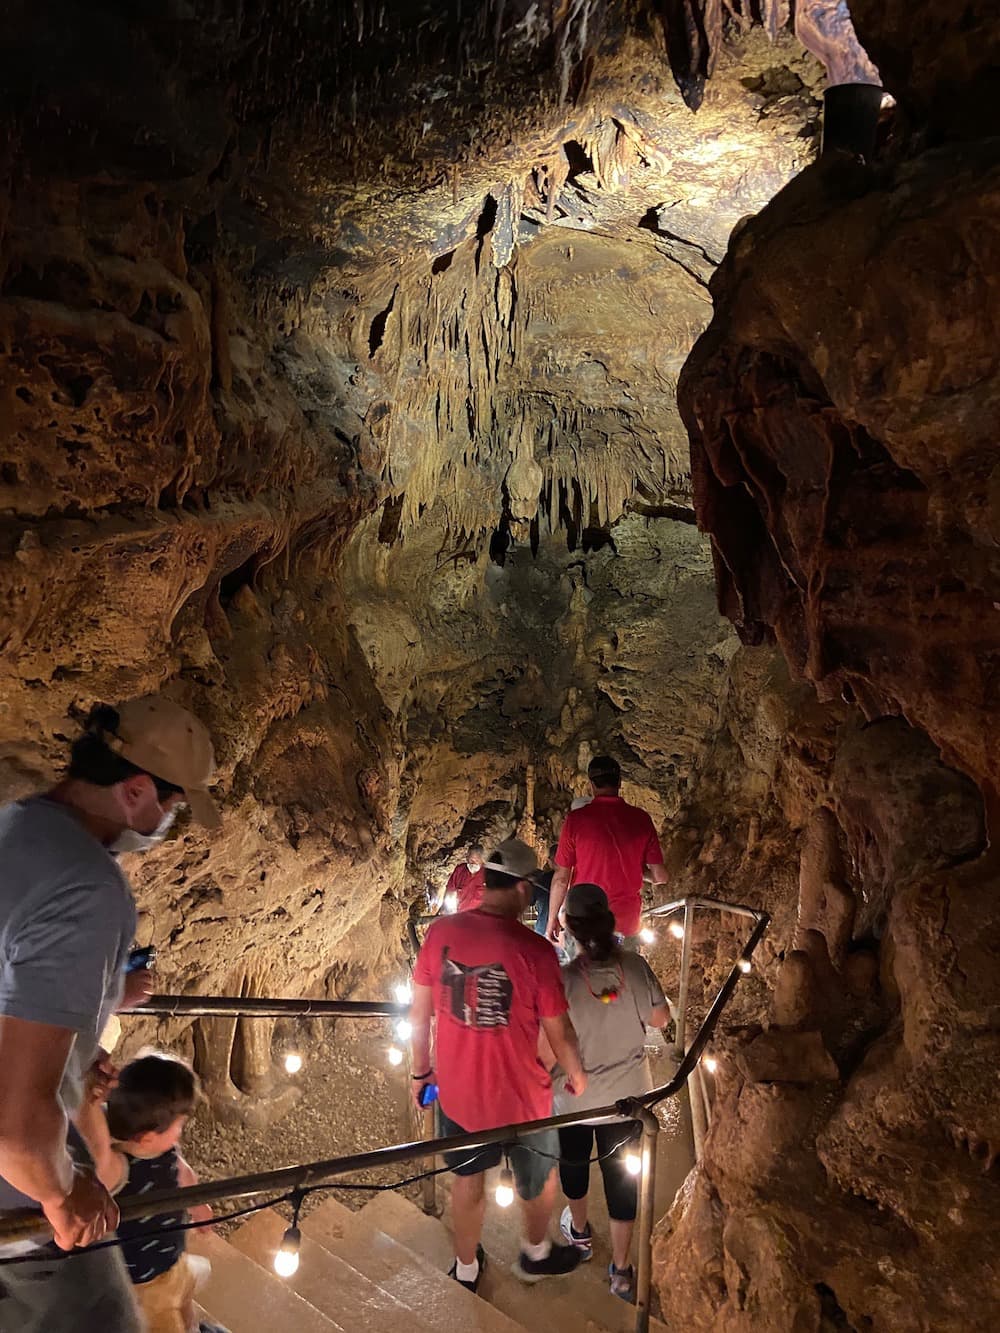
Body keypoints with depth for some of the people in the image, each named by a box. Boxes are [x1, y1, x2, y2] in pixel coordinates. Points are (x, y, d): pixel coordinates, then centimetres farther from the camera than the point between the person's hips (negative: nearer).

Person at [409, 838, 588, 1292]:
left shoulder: (441, 932, -15)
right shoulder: (534, 950, -26)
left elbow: (420, 1012, -4)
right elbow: (558, 1032, -14)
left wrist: (421, 1070, 12)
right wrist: (576, 1075, 6)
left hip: (457, 1089, 4)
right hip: (518, 1094, -3)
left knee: (467, 1177, 28)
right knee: (538, 1177, 27)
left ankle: (466, 1270, 49)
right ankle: (535, 1256, 51)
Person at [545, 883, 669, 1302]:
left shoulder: (562, 980, -29)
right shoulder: (635, 967, -20)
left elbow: (547, 1050, -22)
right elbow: (660, 1019, -5)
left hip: (574, 1097, -1)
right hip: (628, 1093, 2)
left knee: (574, 1163, 27)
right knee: (621, 1175, 19)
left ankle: (580, 1233, 52)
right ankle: (621, 1271, 31)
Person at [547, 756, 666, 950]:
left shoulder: (576, 819, -10)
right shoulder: (641, 819, -4)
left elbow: (561, 878, -7)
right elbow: (659, 877, -1)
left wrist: (552, 919, 5)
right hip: (627, 924, 2)